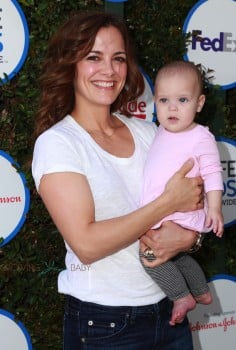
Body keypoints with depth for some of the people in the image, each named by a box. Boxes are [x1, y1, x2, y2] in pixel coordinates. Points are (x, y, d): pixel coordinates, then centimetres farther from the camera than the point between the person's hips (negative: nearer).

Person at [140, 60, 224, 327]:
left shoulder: (200, 137, -13)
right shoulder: (163, 132, 9)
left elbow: (212, 172, -15)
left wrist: (214, 207, -22)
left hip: (181, 220, -9)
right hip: (160, 220, 9)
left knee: (150, 253, -16)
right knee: (177, 257, 25)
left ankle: (182, 297, -1)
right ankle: (201, 292, 46)